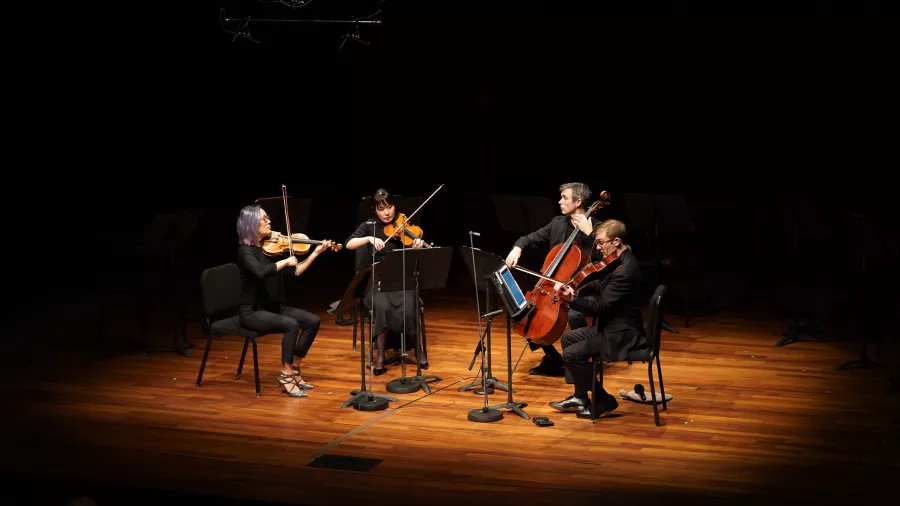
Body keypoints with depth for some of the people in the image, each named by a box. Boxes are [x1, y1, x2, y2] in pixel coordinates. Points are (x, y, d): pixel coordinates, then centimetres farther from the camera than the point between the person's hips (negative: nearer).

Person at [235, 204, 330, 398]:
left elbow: (295, 272, 7)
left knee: (312, 321, -7)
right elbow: (261, 272, -36)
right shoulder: (245, 251, -15)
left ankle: (294, 370, 2)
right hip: (252, 311, -8)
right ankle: (286, 376, -17)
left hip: (273, 307, 8)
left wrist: (315, 252, 1)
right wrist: (286, 260, -23)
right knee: (291, 324, -29)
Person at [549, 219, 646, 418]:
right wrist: (573, 288, -3)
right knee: (567, 339, 16)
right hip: (612, 326, 11)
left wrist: (572, 300, -35)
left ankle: (604, 400, 0)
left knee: (571, 354, -15)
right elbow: (601, 288, 12)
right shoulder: (622, 261, 6)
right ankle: (580, 396, 20)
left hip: (621, 334, -11)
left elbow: (601, 306, -26)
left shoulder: (625, 270, -26)